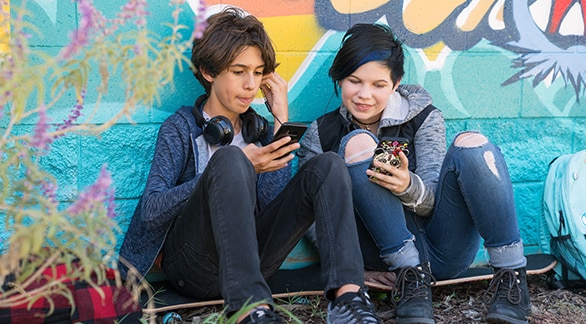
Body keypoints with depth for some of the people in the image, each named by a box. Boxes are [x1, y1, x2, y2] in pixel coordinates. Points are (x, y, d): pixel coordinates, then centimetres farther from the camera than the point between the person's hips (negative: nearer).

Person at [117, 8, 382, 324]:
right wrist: (239, 168, -15)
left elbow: (276, 204, 1)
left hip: (250, 259, 5)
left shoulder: (260, 130, 18)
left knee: (327, 165, -11)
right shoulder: (181, 127, 4)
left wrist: (281, 121, 1)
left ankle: (347, 297, -36)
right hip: (191, 264, -4)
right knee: (229, 159, -31)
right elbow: (152, 211, -10)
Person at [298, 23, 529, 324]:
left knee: (471, 144, -21)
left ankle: (512, 278, -23)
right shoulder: (322, 134, 5)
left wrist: (409, 187, -27)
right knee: (358, 144, -20)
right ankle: (410, 275, -29)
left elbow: (433, 201, -3)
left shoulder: (422, 116, 5)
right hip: (390, 251, -1)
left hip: (443, 248, 1)